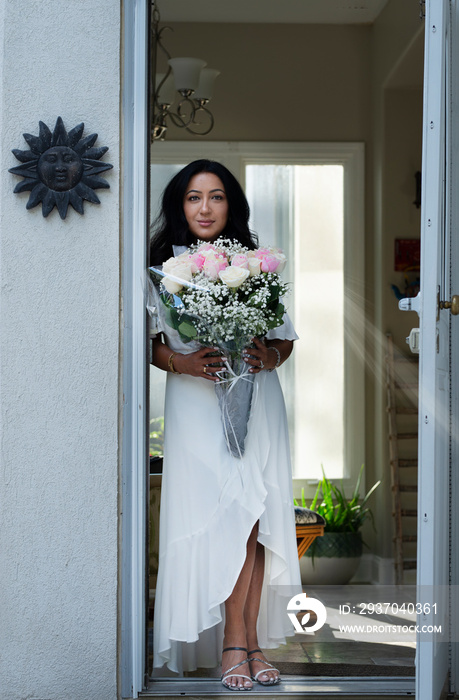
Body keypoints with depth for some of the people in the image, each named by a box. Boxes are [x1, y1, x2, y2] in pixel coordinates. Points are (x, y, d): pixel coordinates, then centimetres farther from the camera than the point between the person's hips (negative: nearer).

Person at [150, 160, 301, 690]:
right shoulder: (165, 266, 5)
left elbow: (286, 337, 14)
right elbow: (148, 342, 3)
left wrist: (269, 356, -7)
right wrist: (182, 362, -16)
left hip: (256, 402, 3)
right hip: (198, 406, -2)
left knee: (254, 522, -2)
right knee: (233, 517, -11)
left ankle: (250, 639, 5)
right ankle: (238, 641, -2)